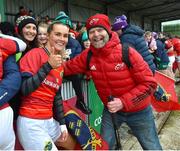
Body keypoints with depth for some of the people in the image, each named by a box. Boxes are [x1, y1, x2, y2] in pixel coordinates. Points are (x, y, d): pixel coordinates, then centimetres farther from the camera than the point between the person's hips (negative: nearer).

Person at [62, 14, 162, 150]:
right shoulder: (88, 56, -11)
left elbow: (149, 83, -21)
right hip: (110, 110, 2)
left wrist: (123, 101, -26)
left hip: (138, 111, -2)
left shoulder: (127, 52, -23)